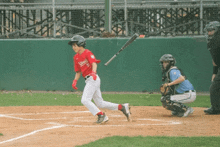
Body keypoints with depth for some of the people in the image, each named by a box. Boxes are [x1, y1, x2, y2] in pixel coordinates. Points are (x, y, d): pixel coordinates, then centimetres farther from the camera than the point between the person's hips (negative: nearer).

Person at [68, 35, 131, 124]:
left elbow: (94, 63, -24)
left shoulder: (88, 53, -9)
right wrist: (75, 81, 2)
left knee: (85, 100, -18)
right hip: (88, 81, 9)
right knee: (99, 103, 10)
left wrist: (93, 72, -44)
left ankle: (101, 115, -14)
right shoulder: (76, 57, 14)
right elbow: (78, 72, 20)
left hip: (93, 79, -9)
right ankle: (122, 107, 16)